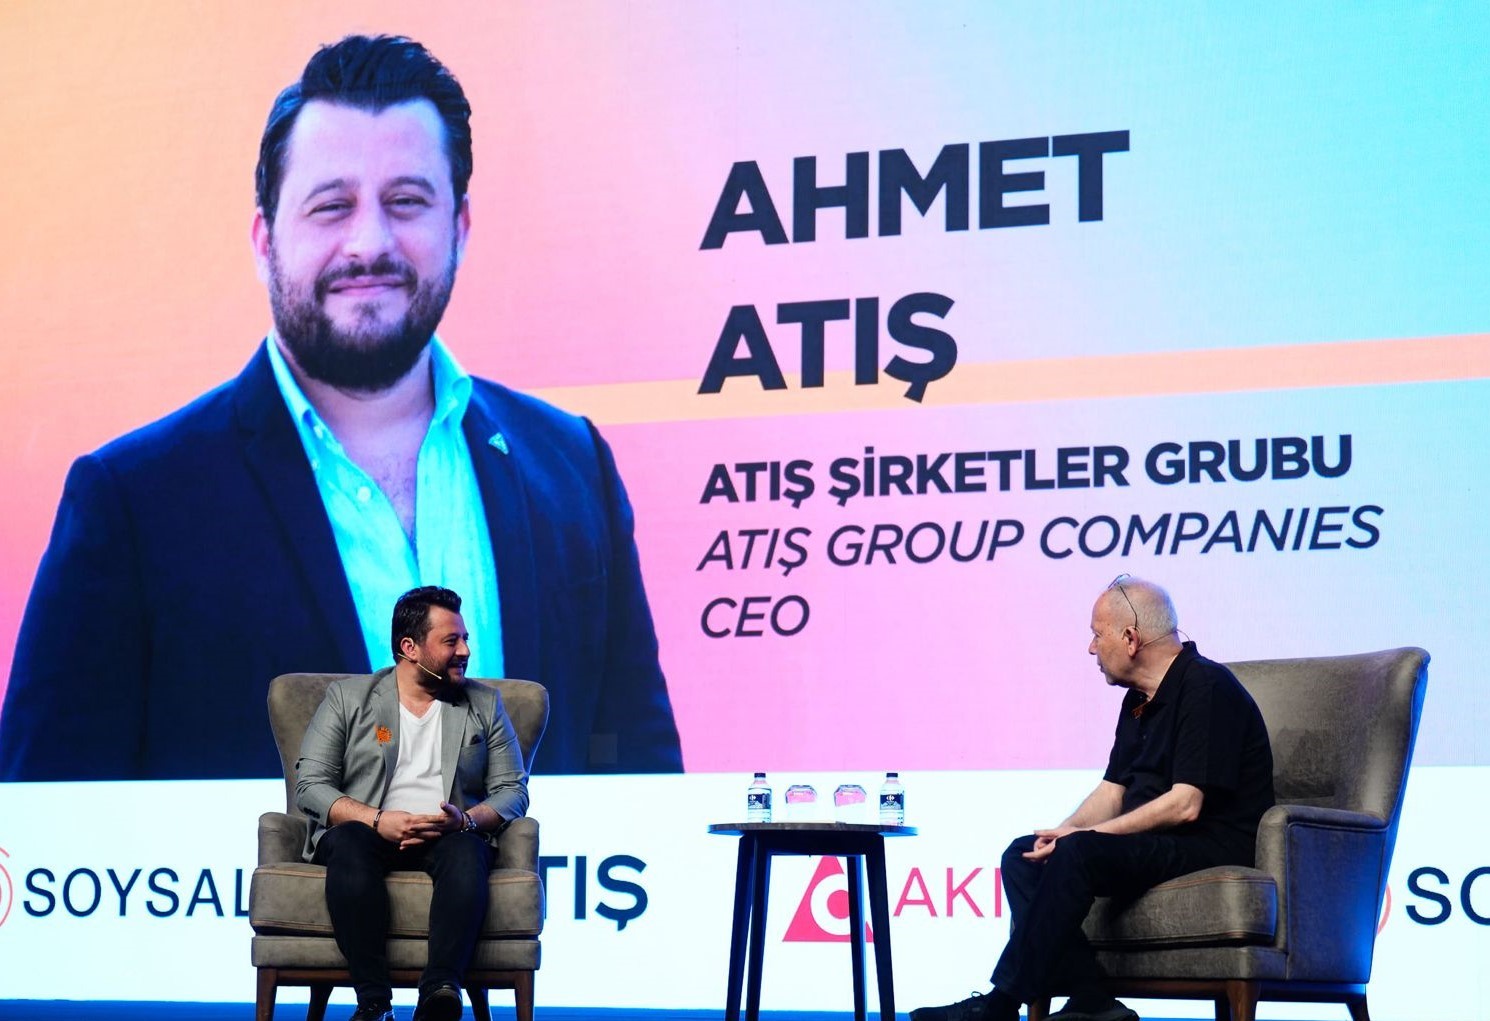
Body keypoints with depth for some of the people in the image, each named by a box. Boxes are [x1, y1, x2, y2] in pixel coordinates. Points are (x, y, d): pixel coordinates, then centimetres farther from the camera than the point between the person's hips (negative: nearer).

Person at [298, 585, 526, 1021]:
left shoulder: (484, 705, 16)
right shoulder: (347, 696, 10)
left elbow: (512, 790, 10)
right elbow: (310, 784, 2)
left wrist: (466, 820, -13)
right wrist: (378, 820, -15)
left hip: (447, 838, 1)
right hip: (369, 834, -1)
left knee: (467, 850, -35)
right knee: (348, 842, -37)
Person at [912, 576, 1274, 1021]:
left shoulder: (1206, 688, -15)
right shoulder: (1139, 699, 16)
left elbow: (1184, 806, -22)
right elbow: (1112, 791, 16)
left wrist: (1083, 834, -18)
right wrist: (1064, 832, -6)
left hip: (1212, 846, -10)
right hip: (1151, 843, 10)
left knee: (1078, 854, -30)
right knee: (1024, 856, -5)